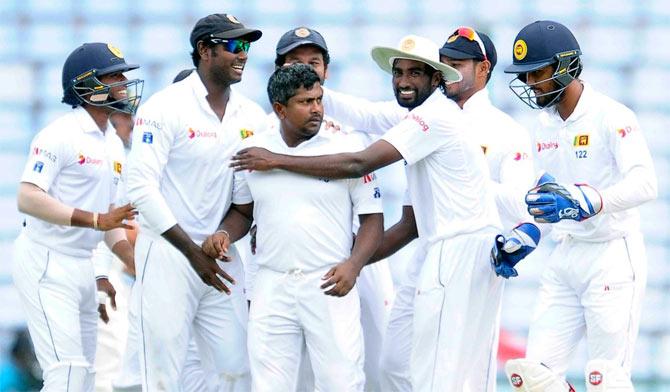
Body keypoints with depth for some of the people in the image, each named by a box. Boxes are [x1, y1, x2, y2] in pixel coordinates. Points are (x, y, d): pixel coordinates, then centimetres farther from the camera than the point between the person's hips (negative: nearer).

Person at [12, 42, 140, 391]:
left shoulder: (113, 144, 15)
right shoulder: (61, 135, -13)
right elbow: (28, 199, -22)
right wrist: (95, 219, -26)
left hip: (83, 267, 9)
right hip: (46, 266, -9)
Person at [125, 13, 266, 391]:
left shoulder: (253, 116, 9)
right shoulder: (166, 108, -8)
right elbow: (142, 186, -12)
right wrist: (194, 252, -14)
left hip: (222, 259, 5)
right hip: (168, 257, -5)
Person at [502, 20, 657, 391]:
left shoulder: (611, 117, -13)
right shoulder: (544, 127, 12)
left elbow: (644, 183, -26)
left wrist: (588, 203, -40)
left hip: (611, 255, -8)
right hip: (564, 259, 8)